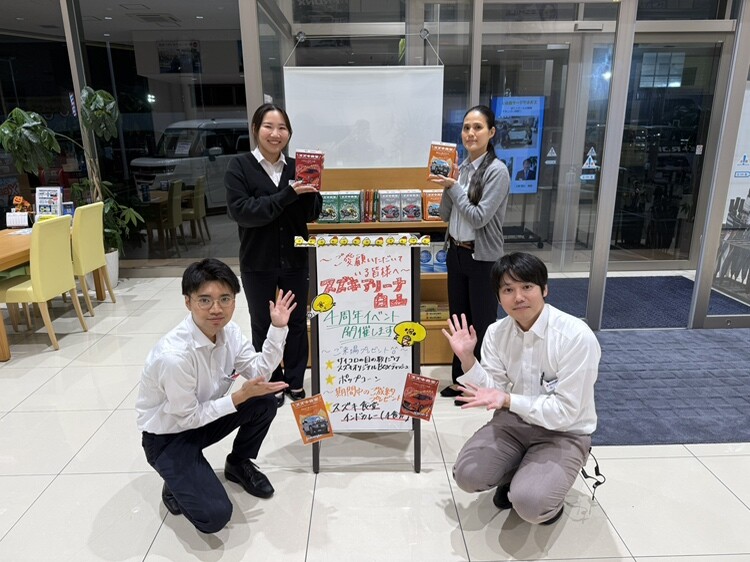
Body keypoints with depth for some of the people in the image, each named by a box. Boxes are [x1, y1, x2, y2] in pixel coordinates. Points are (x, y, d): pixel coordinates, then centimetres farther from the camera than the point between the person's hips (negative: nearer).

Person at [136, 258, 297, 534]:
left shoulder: (228, 331, -14)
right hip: (168, 436, -7)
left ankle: (239, 464, 13)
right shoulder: (174, 355, -35)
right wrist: (241, 396, -24)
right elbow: (187, 417, -22)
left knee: (264, 404, -13)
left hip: (203, 416, 7)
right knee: (214, 516, -21)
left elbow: (260, 371, -7)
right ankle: (177, 483, 12)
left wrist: (278, 328, -15)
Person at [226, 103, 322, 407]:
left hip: (295, 260, 3)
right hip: (258, 263, -2)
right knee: (263, 325, 11)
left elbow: (312, 214, 3)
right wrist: (287, 195, -26)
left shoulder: (296, 167, 3)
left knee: (297, 322, 12)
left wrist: (310, 190, -17)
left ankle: (295, 381, 29)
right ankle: (271, 384, 29)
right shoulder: (239, 167, -7)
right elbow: (240, 211, -19)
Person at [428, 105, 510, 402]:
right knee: (458, 319, 16)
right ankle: (460, 379, 32)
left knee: (482, 323, 7)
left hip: (482, 257, -7)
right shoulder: (461, 167, 5)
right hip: (456, 252, 7)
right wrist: (447, 186, -8)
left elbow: (479, 217, -20)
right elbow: (445, 215, 7)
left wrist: (453, 187, -16)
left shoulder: (497, 171, -14)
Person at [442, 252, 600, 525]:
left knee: (530, 503, -26)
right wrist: (467, 358, -19)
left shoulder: (577, 337, -24)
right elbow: (491, 394, -5)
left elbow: (566, 411, -22)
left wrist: (507, 400, -33)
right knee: (467, 475, -15)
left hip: (563, 433, -4)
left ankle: (550, 493, 12)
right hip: (514, 421, 4)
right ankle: (517, 475, 16)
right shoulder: (497, 332, -8)